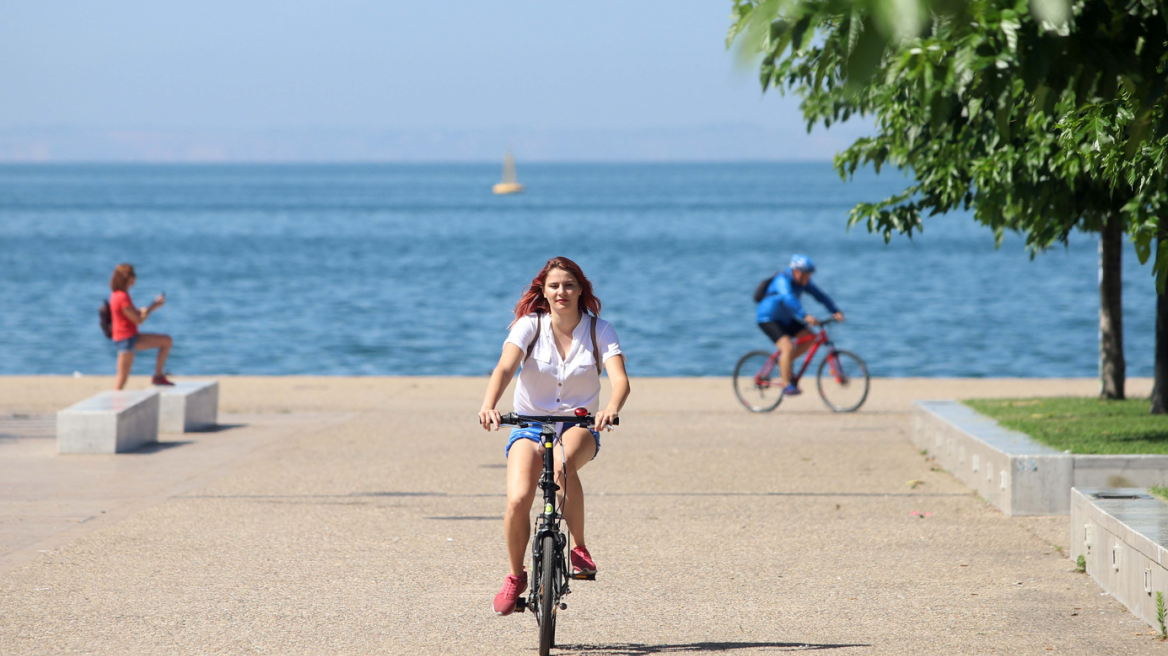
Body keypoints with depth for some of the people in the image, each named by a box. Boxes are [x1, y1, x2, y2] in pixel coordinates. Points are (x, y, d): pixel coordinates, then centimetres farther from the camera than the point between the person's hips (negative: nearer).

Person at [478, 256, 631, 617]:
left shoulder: (599, 330, -5)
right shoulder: (529, 325, -6)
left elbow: (620, 379, -19)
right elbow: (505, 368, -21)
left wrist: (611, 409, -42)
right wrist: (488, 406, -41)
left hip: (579, 426, -1)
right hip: (530, 425, 1)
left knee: (564, 462, -38)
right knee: (518, 500, -22)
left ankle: (580, 549, -21)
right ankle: (516, 576, 4)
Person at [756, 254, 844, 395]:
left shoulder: (804, 282, -3)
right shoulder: (783, 280, -27)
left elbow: (820, 296, -7)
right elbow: (788, 299, -44)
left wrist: (835, 311, -21)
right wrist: (805, 316, -55)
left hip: (786, 318, 8)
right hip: (769, 319, -8)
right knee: (788, 347, -24)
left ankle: (784, 362, 11)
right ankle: (787, 386, -16)